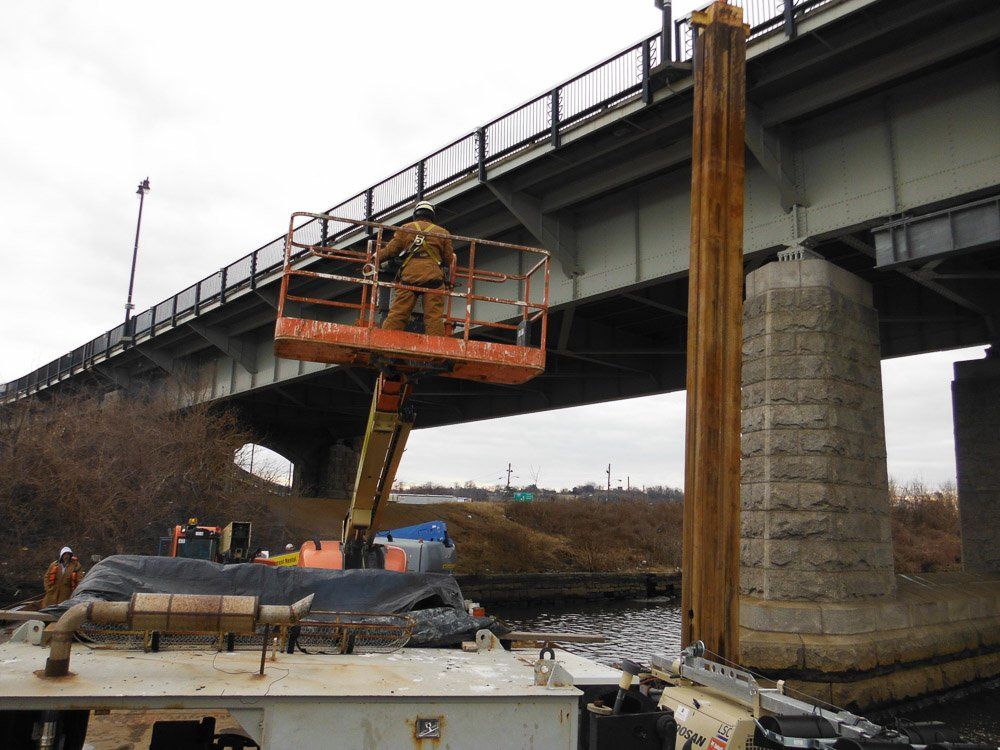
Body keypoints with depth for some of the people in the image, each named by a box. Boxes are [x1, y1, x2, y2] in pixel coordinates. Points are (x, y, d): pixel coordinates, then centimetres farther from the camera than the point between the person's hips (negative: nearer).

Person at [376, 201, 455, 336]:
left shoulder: (405, 228, 17)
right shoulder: (442, 232, 17)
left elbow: (390, 250, 13)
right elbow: (449, 259, 17)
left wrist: (376, 259, 28)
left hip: (409, 275, 0)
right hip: (433, 276, 0)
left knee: (397, 314, -4)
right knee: (434, 316, -4)